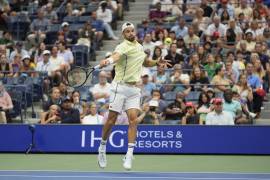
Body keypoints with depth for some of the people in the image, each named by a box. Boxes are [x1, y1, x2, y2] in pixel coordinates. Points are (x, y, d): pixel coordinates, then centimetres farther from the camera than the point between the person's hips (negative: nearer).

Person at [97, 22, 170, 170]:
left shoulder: (140, 47, 14)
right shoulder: (123, 46, -10)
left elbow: (145, 62, 34)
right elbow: (116, 55, -34)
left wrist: (157, 62, 15)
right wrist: (107, 61, -56)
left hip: (134, 89, 5)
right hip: (120, 87, -5)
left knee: (133, 119, -9)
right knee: (112, 119, -1)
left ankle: (129, 155, -11)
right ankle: (102, 148, 21)